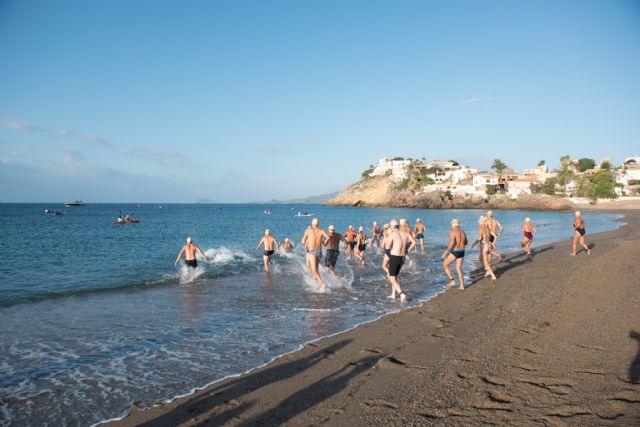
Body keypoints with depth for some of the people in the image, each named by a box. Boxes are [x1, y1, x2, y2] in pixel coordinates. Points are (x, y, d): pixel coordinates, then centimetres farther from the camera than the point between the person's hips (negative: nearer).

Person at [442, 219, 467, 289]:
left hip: (454, 252, -6)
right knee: (459, 268, 16)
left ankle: (452, 280, 4)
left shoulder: (453, 232, -13)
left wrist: (446, 252, -17)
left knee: (445, 265, 14)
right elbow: (465, 243, 20)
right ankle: (462, 286, 11)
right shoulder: (463, 232, 9)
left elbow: (452, 243, -23)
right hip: (462, 252, 6)